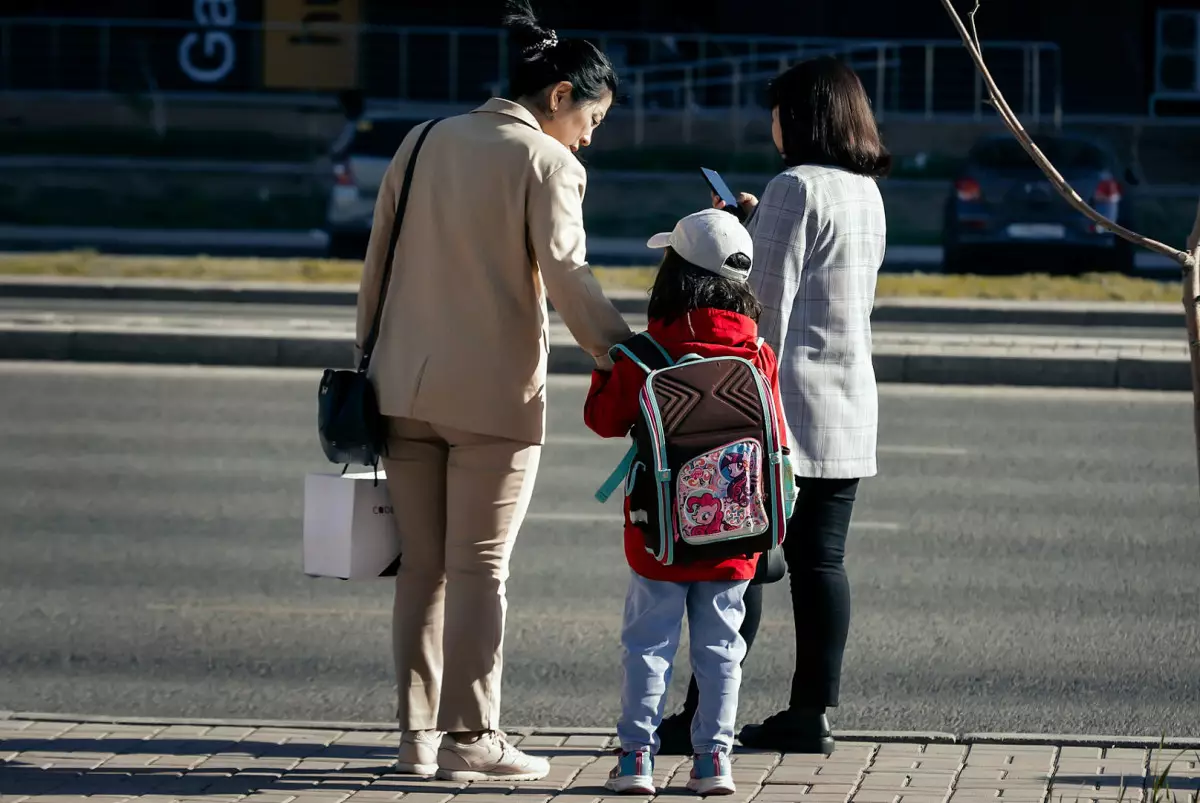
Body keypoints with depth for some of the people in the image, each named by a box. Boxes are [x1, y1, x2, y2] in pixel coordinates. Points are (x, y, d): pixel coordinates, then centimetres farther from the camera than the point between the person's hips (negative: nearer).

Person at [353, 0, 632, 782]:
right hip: (493, 394, -6)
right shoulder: (547, 163, -8)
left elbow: (378, 263, 13)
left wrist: (369, 360, 20)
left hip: (407, 388, 6)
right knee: (480, 569, 0)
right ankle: (470, 739, 1)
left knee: (423, 567, 10)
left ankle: (417, 733, 12)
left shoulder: (424, 143, 11)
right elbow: (566, 274, -20)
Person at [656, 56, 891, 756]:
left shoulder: (796, 188, -12)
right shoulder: (867, 193, 13)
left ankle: (703, 715, -2)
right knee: (820, 560, 8)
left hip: (788, 405, -8)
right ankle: (811, 713, 8)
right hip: (850, 408, 8)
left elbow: (769, 301, -15)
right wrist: (757, 224, 20)